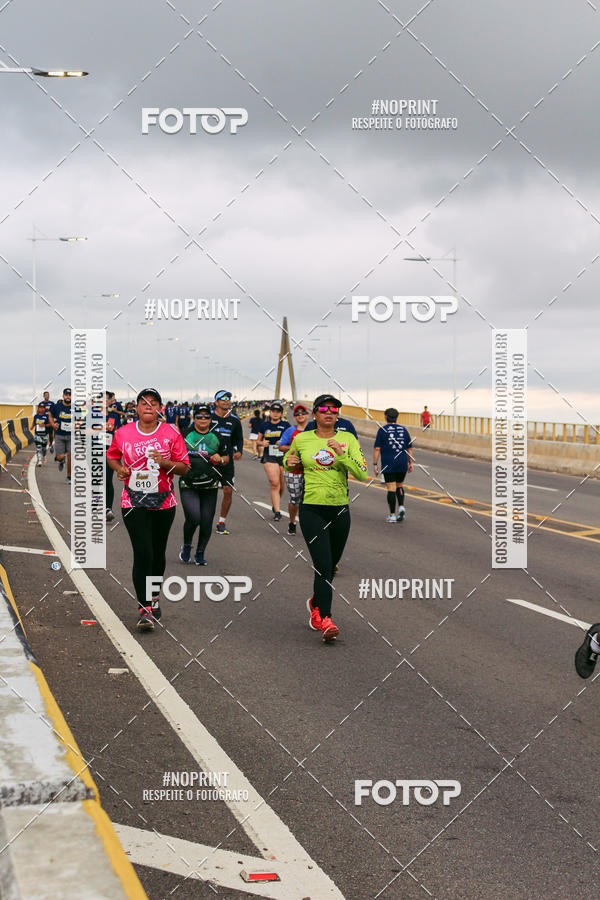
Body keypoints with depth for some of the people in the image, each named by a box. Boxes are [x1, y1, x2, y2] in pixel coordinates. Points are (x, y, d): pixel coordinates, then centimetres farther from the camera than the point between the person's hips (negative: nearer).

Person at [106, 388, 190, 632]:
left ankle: (154, 596, 37)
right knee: (142, 553, -13)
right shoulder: (123, 433, 0)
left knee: (158, 554, 14)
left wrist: (164, 462, -17)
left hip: (163, 503, 2)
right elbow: (111, 455, 18)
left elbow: (184, 467, 1)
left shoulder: (171, 433, -2)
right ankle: (144, 609, -9)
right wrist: (119, 468, -3)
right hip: (133, 502, -1)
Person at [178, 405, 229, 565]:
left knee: (206, 522, 2)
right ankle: (186, 546, 9)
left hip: (210, 487, 3)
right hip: (188, 486, -3)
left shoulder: (217, 438, 9)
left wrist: (221, 460, -3)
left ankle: (200, 554, 23)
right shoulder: (185, 435, 3)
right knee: (193, 518, -19)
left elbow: (226, 458, 19)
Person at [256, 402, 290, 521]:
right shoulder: (264, 425, 8)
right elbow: (258, 441, 17)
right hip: (269, 457, 0)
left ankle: (275, 505, 35)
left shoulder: (286, 425, 1)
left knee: (282, 485, 8)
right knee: (274, 484, -12)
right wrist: (261, 443, -5)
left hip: (284, 457, 0)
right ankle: (277, 512, -12)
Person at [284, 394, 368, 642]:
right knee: (323, 566, -15)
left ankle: (315, 603, 41)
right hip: (312, 510, -2)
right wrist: (288, 462, -1)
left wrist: (341, 455, -20)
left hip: (340, 510, 2)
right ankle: (325, 620, -11)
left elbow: (362, 474, -7)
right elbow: (288, 460, 22)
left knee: (331, 566, 15)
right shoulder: (301, 439, 2)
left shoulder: (348, 439, 2)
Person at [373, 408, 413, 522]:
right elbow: (410, 448, 10)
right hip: (402, 464, 3)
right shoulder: (403, 429, 9)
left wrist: (375, 464, -2)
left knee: (391, 488, -1)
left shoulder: (382, 430, -2)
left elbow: (377, 448, -6)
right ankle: (401, 507, 0)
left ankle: (392, 515, 0)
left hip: (388, 464, -3)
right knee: (399, 486, 19)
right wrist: (410, 463, 17)